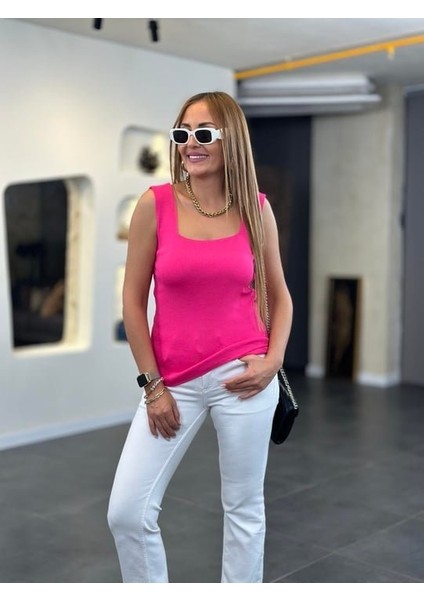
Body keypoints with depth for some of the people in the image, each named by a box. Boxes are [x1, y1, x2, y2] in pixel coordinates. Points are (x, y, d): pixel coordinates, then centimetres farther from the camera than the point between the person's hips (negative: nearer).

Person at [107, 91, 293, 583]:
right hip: (172, 381, 0)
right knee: (126, 513, 0)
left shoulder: (256, 208, 1)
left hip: (241, 375, 0)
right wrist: (152, 384, -3)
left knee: (244, 508, 12)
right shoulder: (155, 204, -4)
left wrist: (273, 361, -4)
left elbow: (278, 293, 10)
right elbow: (133, 300, -1)